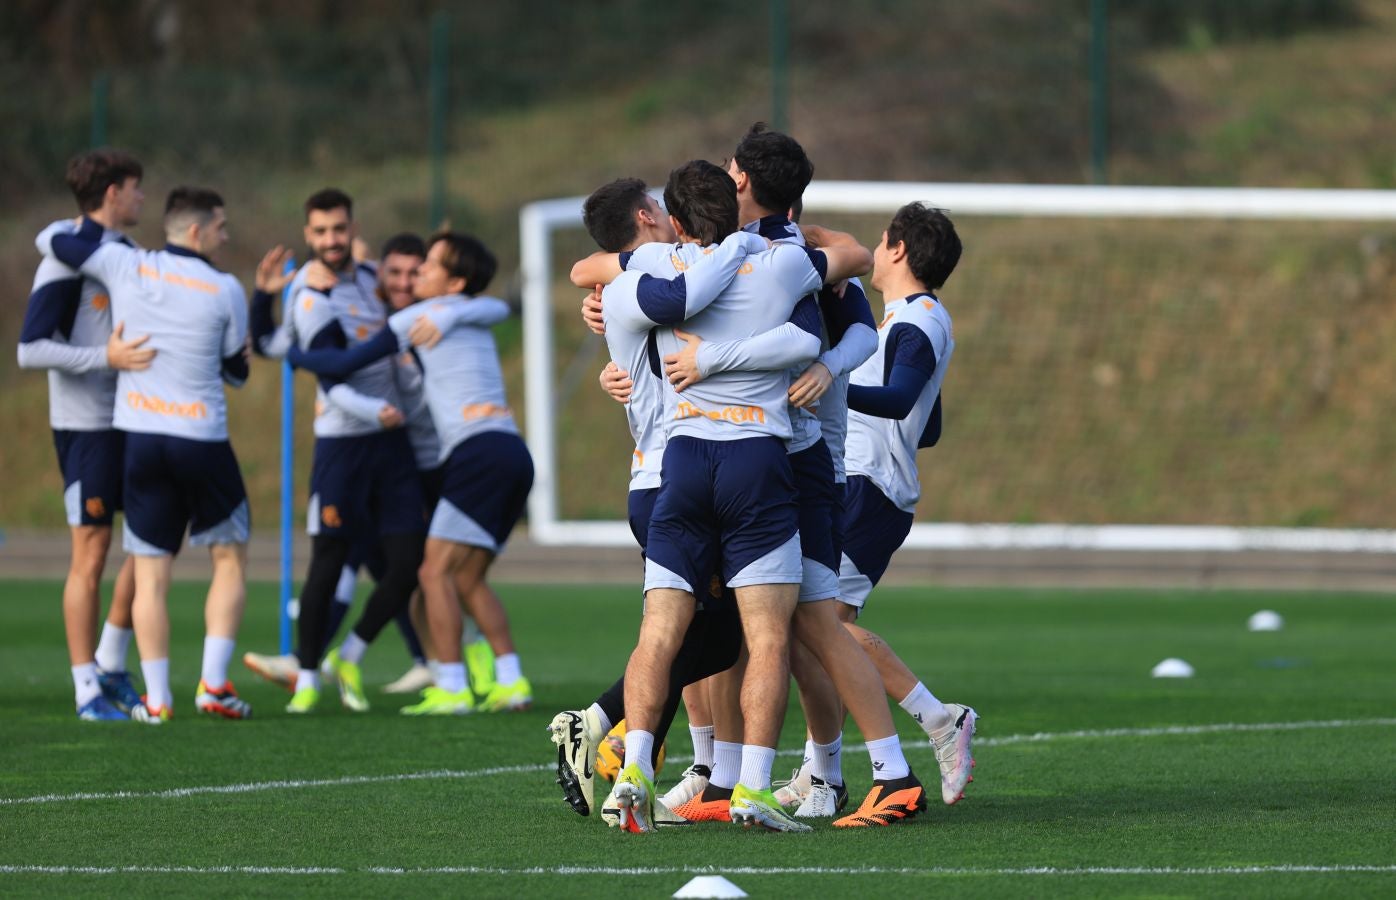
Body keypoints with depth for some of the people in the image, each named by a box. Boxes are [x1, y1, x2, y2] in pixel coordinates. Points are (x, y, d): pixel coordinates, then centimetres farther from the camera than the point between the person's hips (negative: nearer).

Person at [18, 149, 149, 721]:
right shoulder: (66, 261, -13)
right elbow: (31, 350, -18)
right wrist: (107, 357, -27)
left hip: (132, 422, 8)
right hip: (85, 427, -8)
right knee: (91, 555, -3)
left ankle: (110, 666, 21)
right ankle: (88, 690, 3)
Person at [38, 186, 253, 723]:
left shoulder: (124, 266, -1)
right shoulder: (225, 291, -5)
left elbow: (52, 239, 9)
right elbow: (237, 371, 7)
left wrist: (92, 225, 27)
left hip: (139, 437, 2)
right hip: (202, 440, -2)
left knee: (150, 575, 6)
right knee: (230, 561, 12)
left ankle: (157, 698, 1)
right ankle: (213, 683, 0)